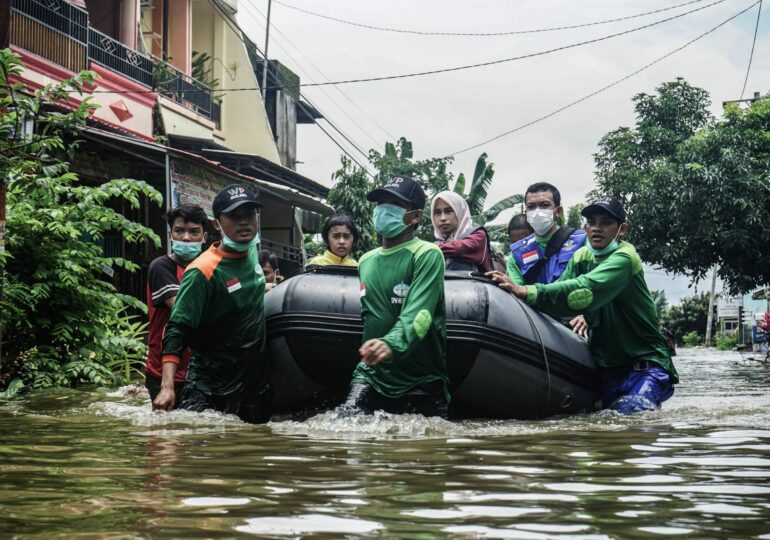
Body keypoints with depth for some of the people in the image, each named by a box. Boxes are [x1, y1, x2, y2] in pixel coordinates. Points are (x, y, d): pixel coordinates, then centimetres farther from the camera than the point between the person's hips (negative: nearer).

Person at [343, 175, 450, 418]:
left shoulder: (427, 255, -7)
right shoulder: (366, 261, 14)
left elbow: (418, 314, -21)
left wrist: (391, 344, -39)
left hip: (420, 381, -4)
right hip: (371, 374, 4)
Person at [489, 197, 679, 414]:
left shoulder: (624, 258, -17)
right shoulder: (582, 256, 9)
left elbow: (585, 291, -34)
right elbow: (560, 287, -5)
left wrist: (526, 291, -43)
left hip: (645, 366, -6)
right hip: (605, 365, 6)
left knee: (628, 413, -26)